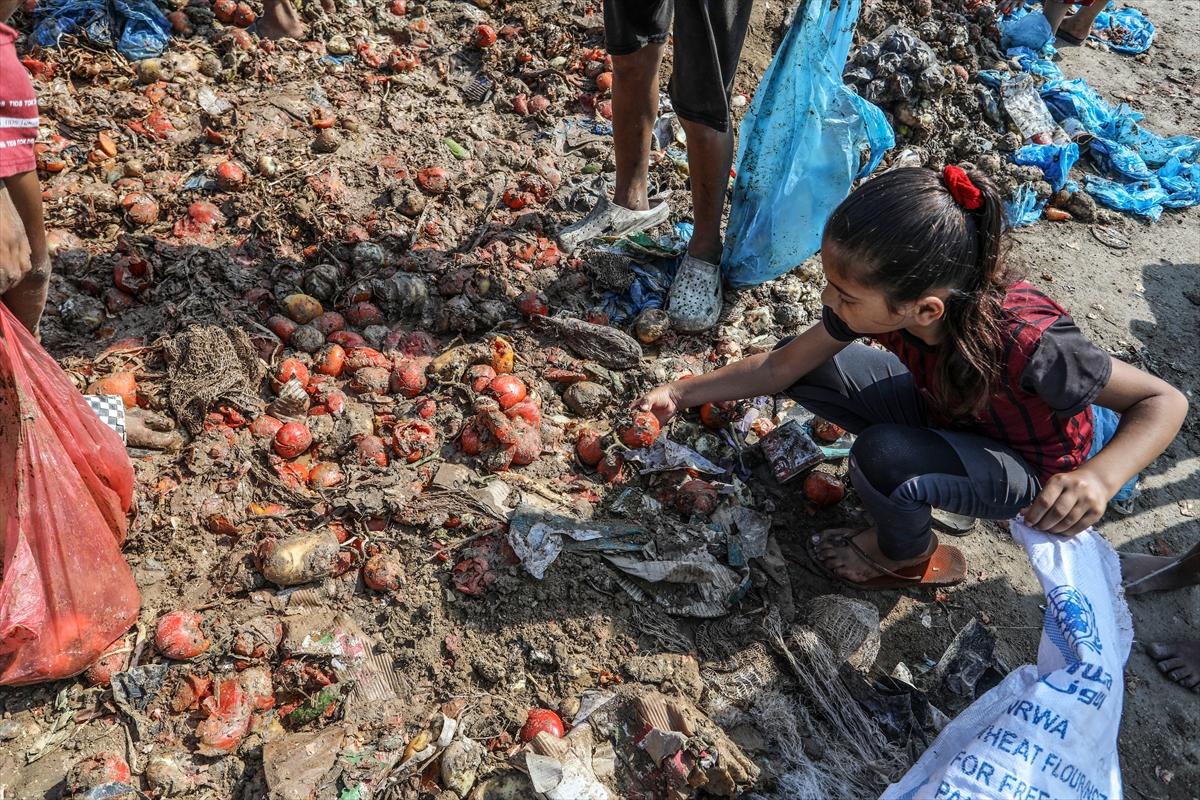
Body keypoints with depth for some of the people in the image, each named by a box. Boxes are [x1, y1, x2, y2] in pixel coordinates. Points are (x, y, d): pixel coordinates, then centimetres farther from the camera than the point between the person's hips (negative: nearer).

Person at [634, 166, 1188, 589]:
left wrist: (1100, 476, -46)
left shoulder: (1025, 342, -41)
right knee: (808, 370, -12)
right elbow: (781, 367, -11)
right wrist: (681, 393, -14)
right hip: (941, 411, 5)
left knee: (883, 458, -34)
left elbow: (1164, 401, -27)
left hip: (1025, 470, -5)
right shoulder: (880, 293, -25)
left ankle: (908, 558, 0)